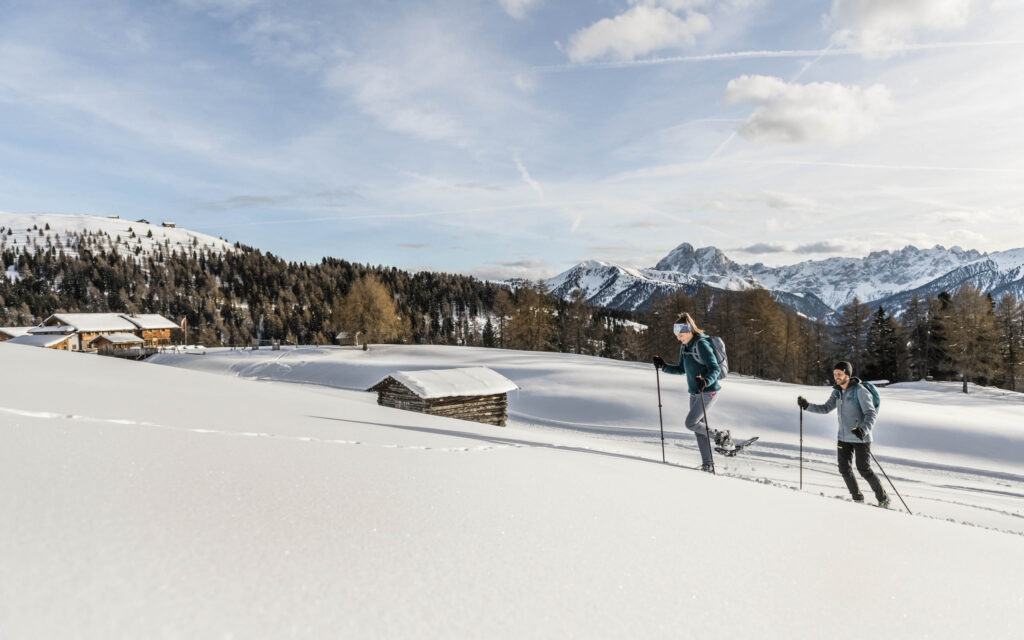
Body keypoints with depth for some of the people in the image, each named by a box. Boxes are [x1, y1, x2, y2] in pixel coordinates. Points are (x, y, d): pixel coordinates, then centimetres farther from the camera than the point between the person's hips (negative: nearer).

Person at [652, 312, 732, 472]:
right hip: (695, 393, 9)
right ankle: (707, 465, 13)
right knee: (698, 428, 7)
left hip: (708, 392, -9)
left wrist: (705, 381, -39)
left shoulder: (701, 345, -18)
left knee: (691, 423, -12)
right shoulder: (685, 347, 8)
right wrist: (664, 366, 6)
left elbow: (715, 369, -22)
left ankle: (720, 435, 10)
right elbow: (682, 369, 18)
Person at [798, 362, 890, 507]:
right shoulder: (837, 391, 7)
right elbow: (826, 408, 12)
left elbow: (872, 413, -20)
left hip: (860, 438, -6)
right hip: (844, 438, 6)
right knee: (844, 468, 3)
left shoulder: (860, 391, -14)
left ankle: (883, 498, 16)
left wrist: (864, 429, -36)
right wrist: (807, 406, -1)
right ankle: (857, 498, 18)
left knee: (864, 470, -4)